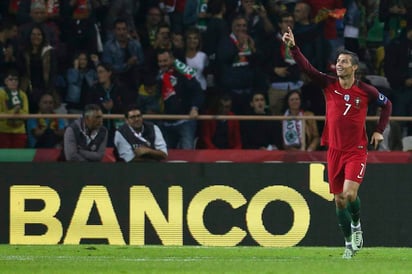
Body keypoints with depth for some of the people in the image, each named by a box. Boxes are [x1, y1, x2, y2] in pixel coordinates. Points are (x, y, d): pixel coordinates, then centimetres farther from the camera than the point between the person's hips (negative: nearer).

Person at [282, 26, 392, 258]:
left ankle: (356, 225, 13)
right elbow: (306, 67, -13)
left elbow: (387, 104, 12)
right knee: (339, 200, 6)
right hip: (335, 150, 3)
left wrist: (379, 131, 5)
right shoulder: (329, 85, -2)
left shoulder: (366, 91, -5)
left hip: (357, 150, -3)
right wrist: (293, 47, -26)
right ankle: (349, 243, 21)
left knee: (350, 194, -19)